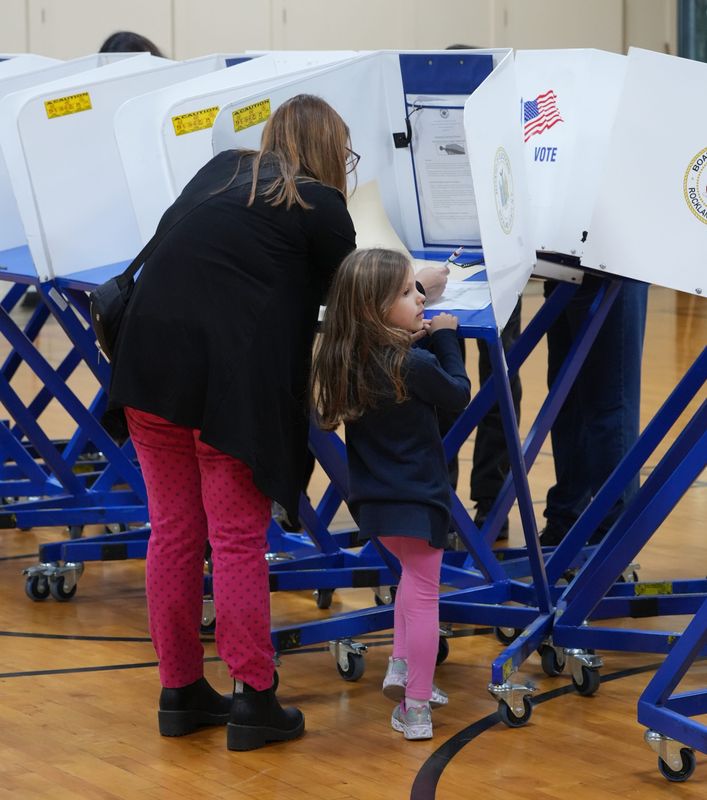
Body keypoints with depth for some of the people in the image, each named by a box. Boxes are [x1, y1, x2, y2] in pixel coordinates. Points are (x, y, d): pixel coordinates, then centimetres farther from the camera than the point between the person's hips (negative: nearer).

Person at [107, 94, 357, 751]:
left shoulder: (219, 172, 18)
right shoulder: (322, 207, 3)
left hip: (151, 360, 5)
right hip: (233, 377, -5)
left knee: (173, 530, 13)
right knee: (238, 538, 2)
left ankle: (180, 691, 20)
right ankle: (252, 699, 6)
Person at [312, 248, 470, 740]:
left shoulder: (345, 361, -4)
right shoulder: (414, 365, -23)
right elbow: (458, 394, -5)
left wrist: (413, 341, 4)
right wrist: (444, 338, 3)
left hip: (373, 497, 7)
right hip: (416, 497, -6)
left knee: (415, 575, 28)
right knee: (423, 593, 4)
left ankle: (401, 668, 24)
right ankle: (416, 709, 6)